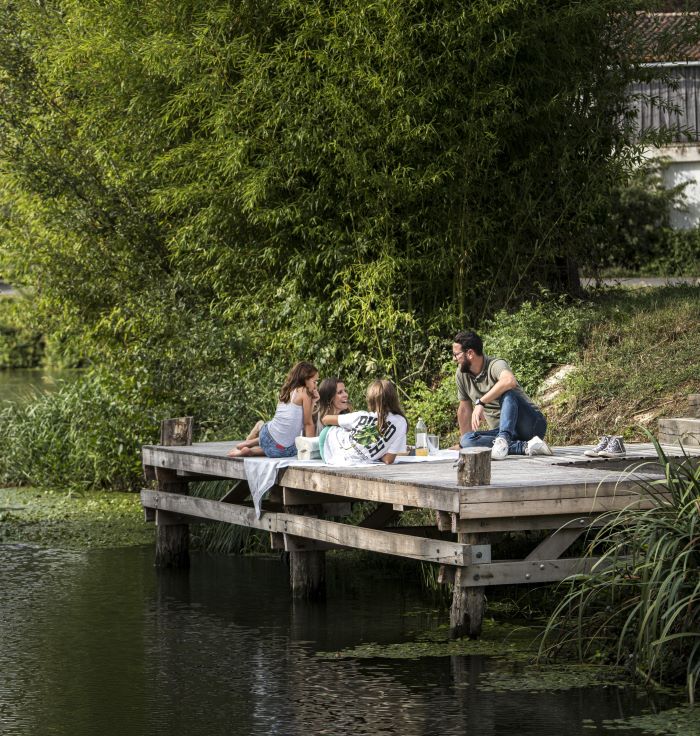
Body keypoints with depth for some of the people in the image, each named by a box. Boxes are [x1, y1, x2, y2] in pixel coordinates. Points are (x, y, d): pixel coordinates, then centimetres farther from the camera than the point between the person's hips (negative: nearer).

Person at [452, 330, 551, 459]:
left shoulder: (495, 365, -16)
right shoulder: (461, 373, 5)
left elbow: (510, 381, -41)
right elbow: (465, 408, 17)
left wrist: (481, 402, -37)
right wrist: (465, 443, 19)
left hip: (532, 424, -6)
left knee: (506, 392, -33)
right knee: (466, 440, -23)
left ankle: (503, 439, -50)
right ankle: (525, 447, -30)